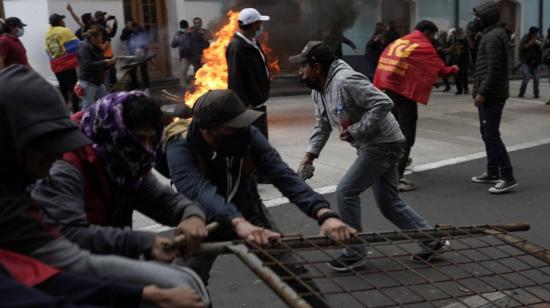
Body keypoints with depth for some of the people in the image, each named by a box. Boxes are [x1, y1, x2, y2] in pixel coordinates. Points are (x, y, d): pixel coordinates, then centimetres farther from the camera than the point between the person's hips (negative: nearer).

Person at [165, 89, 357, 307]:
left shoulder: (249, 135, -23)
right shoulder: (181, 147, -31)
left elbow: (282, 175, -33)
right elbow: (197, 190, -48)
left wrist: (324, 213, -47)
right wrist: (237, 222, -66)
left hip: (248, 212, 2)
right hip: (206, 222, -1)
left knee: (294, 273, -3)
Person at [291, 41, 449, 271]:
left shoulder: (345, 81, -24)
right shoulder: (318, 90, 7)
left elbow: (383, 104, -28)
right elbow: (322, 125, 13)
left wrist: (355, 131, -27)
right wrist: (310, 155, 1)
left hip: (383, 144, -10)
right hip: (371, 146, 10)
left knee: (345, 192, -9)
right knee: (389, 203, 14)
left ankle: (354, 254, 6)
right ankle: (432, 242, 27)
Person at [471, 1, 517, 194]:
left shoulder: (493, 37, -15)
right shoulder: (493, 34, 17)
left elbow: (494, 70, -22)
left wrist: (482, 93, -21)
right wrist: (480, 91, 21)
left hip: (491, 96, -11)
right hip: (491, 94, 11)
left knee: (492, 136, -10)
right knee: (487, 133, 16)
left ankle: (508, 178, -7)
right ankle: (492, 173, 24)